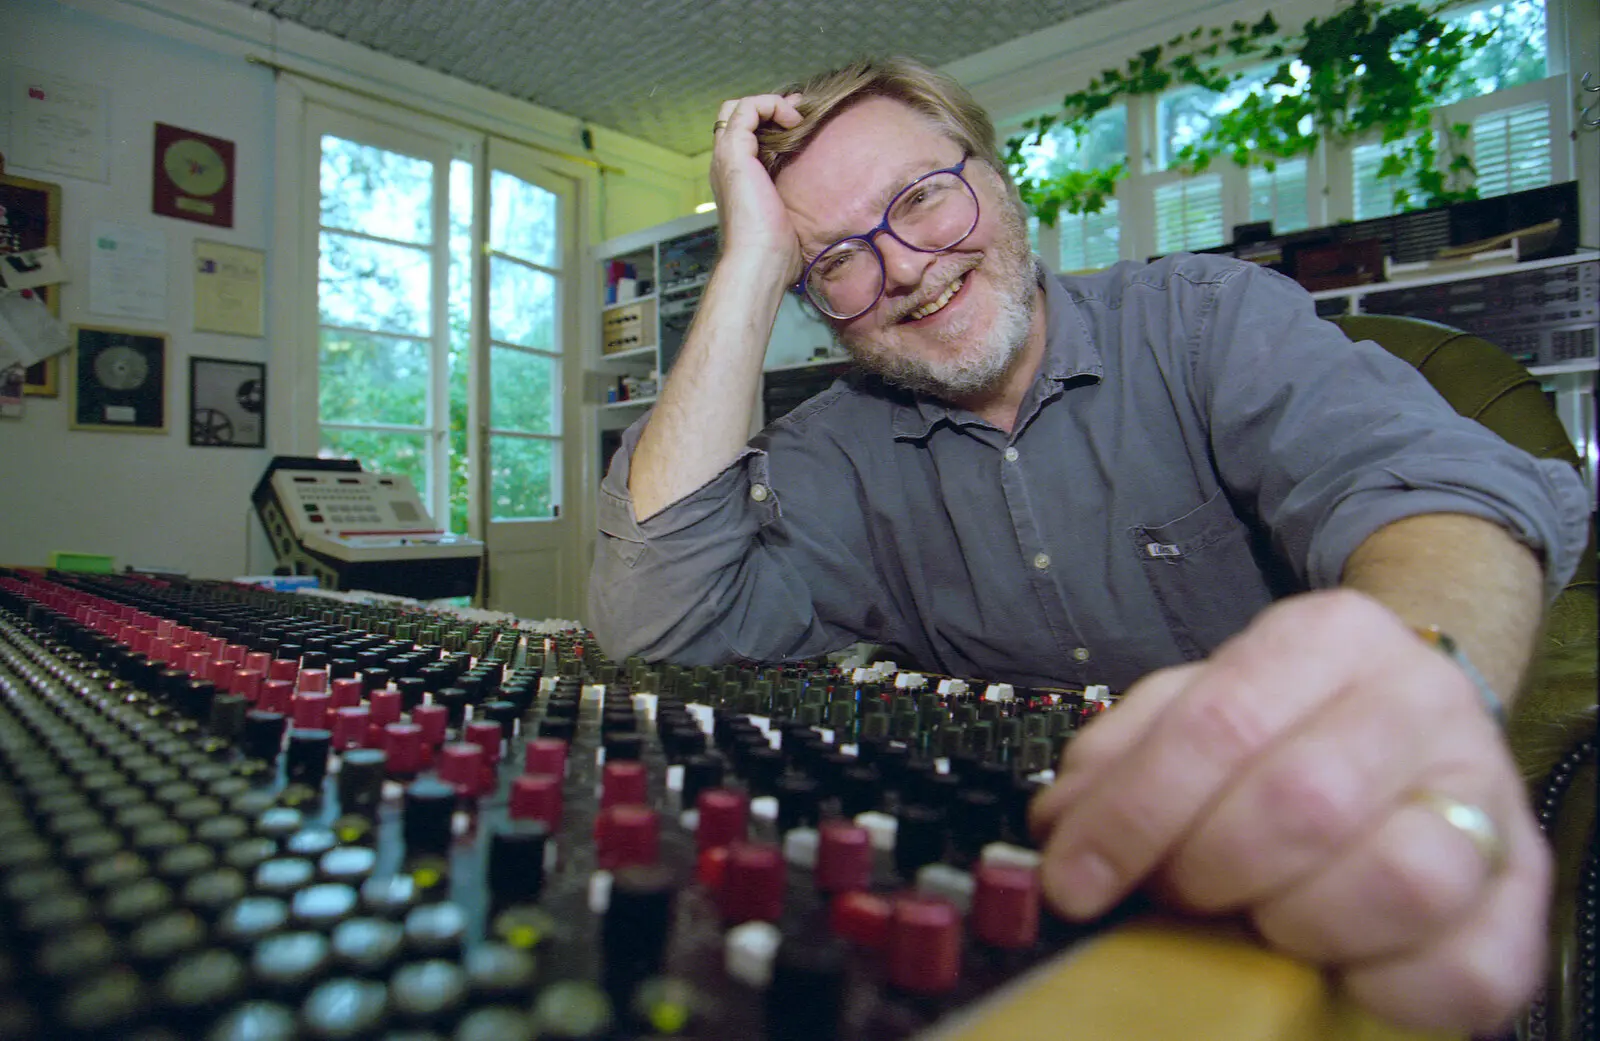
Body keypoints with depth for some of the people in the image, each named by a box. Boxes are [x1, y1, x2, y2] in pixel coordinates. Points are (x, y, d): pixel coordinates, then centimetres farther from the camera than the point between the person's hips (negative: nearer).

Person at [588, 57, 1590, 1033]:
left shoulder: (1213, 319, -4)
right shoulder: (841, 455, 0)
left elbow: (1426, 477, -21)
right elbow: (657, 626, -14)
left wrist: (1416, 673, -46)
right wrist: (750, 267, -13)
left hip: (1302, 898, 1)